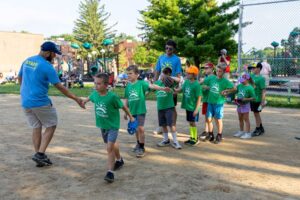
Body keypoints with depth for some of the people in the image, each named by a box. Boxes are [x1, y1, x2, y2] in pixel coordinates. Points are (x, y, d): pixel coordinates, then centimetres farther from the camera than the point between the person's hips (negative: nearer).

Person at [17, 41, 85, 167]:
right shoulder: (47, 66, -14)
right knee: (51, 126, 7)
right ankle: (40, 154, 0)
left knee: (36, 128, 15)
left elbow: (19, 78, 21)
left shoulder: (27, 61, 9)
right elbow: (60, 87, -15)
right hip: (40, 103, -7)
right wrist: (76, 99, -10)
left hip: (25, 102, 7)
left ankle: (39, 156, 17)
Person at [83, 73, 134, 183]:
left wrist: (131, 117, 0)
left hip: (113, 125, -6)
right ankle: (119, 159, 47)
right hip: (102, 125, 6)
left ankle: (110, 172, -5)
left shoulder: (112, 96, -25)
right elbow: (90, 97, 17)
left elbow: (123, 106, -11)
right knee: (112, 144, 21)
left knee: (110, 147, -13)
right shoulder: (95, 94, -9)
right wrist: (85, 101, 37)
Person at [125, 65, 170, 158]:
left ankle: (142, 148, 4)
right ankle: (138, 144, 36)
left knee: (140, 128, -8)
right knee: (136, 128, 17)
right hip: (132, 111, 5)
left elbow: (151, 86, -26)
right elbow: (126, 100, 13)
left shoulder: (141, 83, -10)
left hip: (141, 110, -5)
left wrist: (162, 88, -41)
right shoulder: (128, 86, 5)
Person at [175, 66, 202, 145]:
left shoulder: (196, 85, -18)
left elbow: (199, 98, -17)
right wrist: (174, 90, -3)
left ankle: (195, 138, 20)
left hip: (193, 108, -6)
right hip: (187, 106, 7)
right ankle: (192, 137, 29)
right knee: (190, 122, 16)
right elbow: (181, 88, 14)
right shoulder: (186, 81, 1)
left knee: (193, 123, 4)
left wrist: (196, 109, -19)